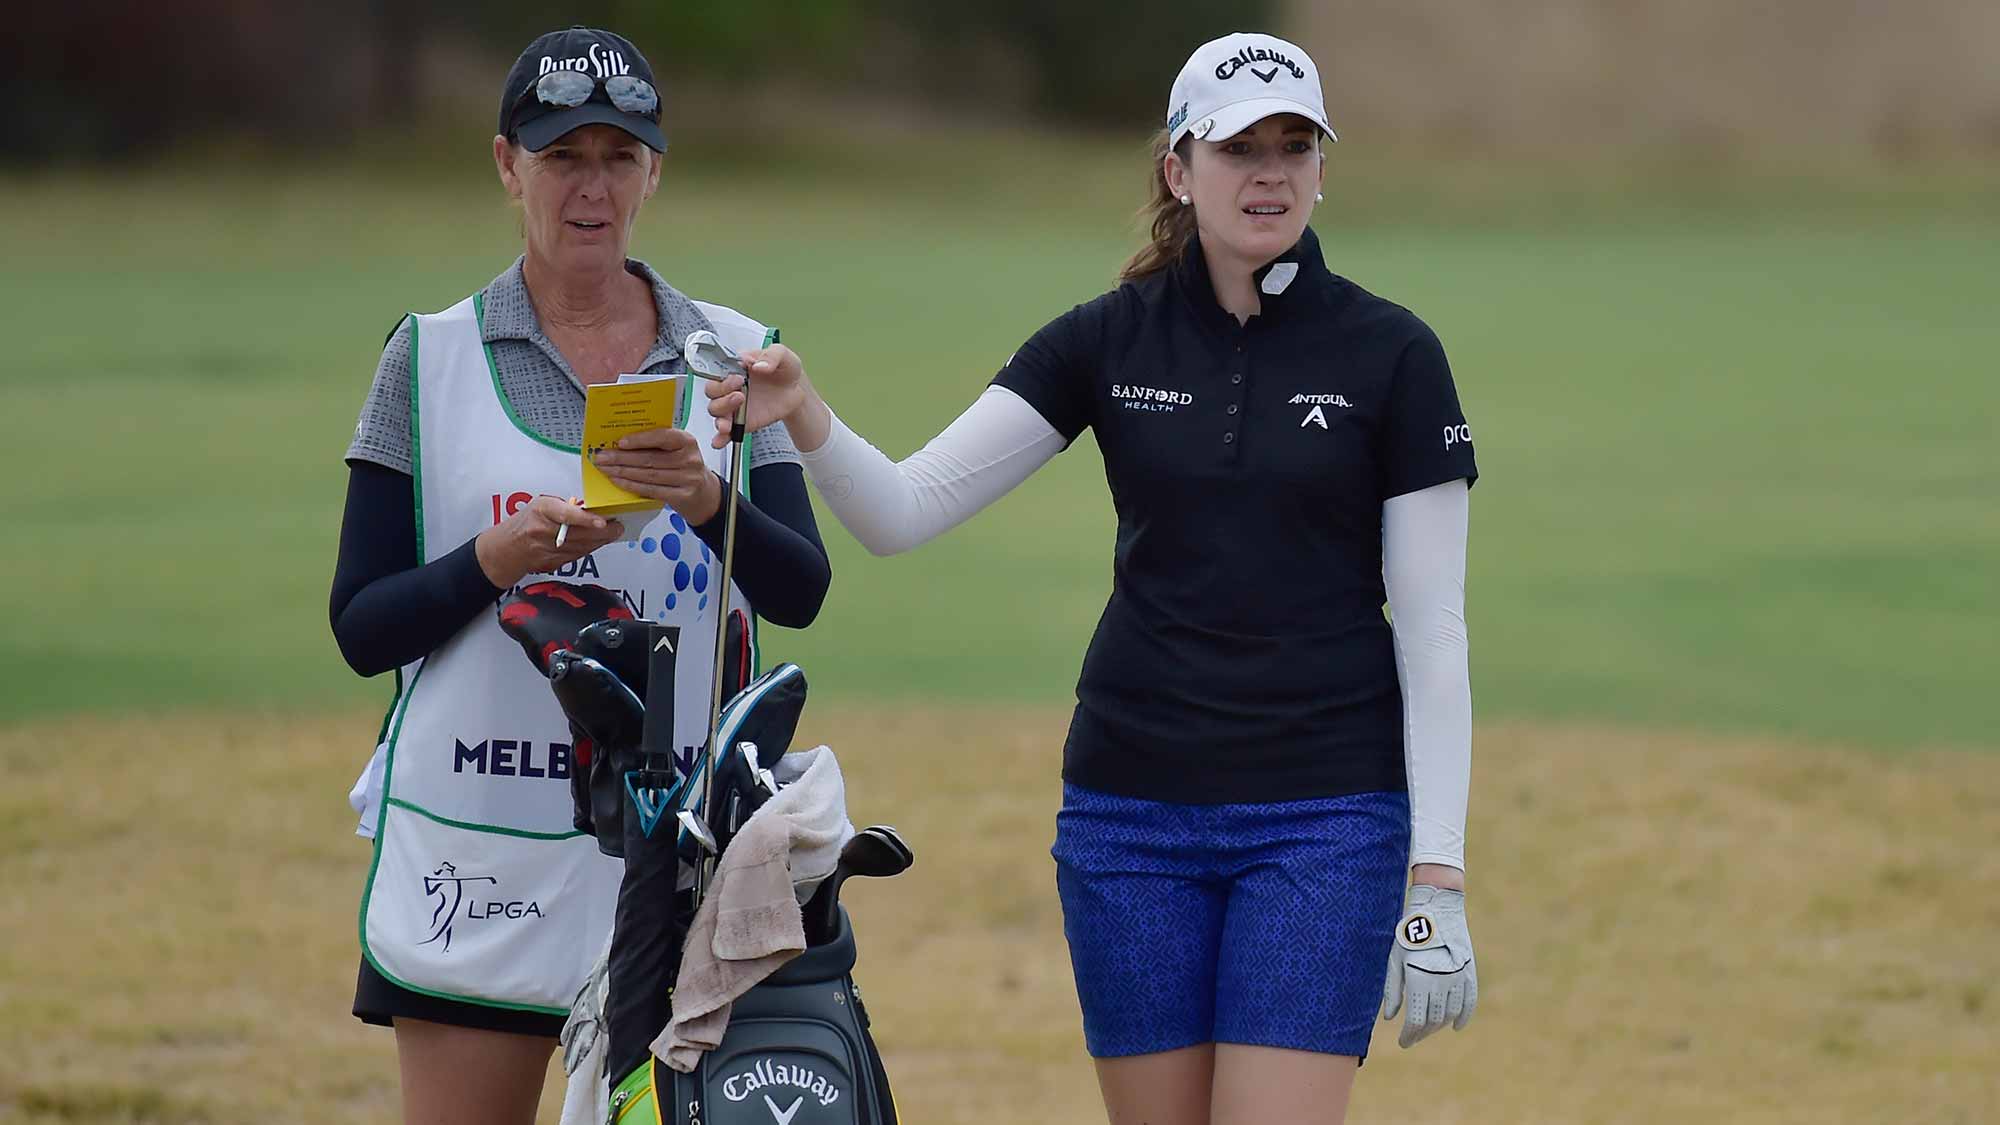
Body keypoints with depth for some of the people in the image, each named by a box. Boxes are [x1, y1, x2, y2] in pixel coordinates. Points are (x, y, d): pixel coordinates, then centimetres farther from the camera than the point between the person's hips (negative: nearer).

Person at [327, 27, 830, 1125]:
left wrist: (707, 500, -21)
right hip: (477, 860, -1)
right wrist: (494, 560, -17)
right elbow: (361, 629, 1)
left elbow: (801, 592, -2)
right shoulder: (431, 359, 4)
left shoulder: (732, 355, 8)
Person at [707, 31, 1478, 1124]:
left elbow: (1432, 627, -3)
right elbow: (903, 509, -2)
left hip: (1325, 825, -3)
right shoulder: (1108, 340, 4)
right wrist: (803, 419, -23)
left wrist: (1438, 878, -8)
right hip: (1131, 816, 3)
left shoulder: (1389, 354, -3)